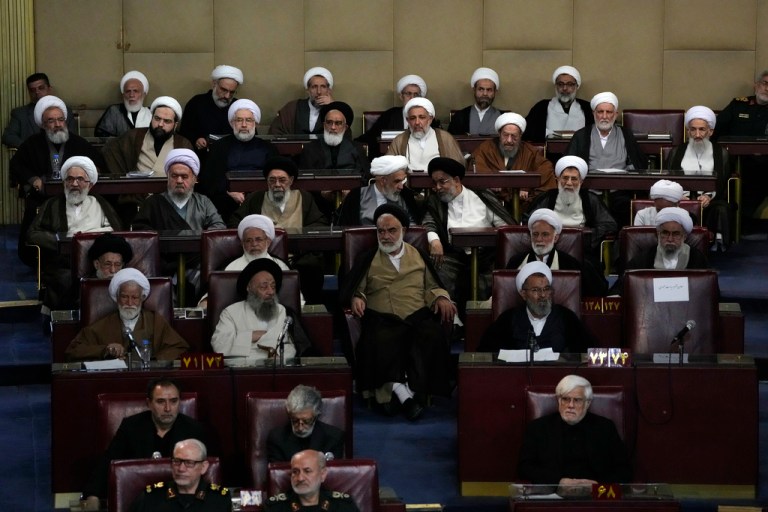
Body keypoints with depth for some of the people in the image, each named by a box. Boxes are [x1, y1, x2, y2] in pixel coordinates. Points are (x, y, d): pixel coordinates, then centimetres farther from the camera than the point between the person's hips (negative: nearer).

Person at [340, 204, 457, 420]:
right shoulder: (367, 260, 20)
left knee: (432, 336, -34)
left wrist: (441, 298, -1)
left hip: (419, 317, 1)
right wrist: (356, 298, -8)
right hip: (383, 320, -1)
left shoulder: (419, 257, 23)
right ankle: (403, 392, -39)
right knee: (381, 341, -37)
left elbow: (432, 286, 21)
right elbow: (352, 288, 15)